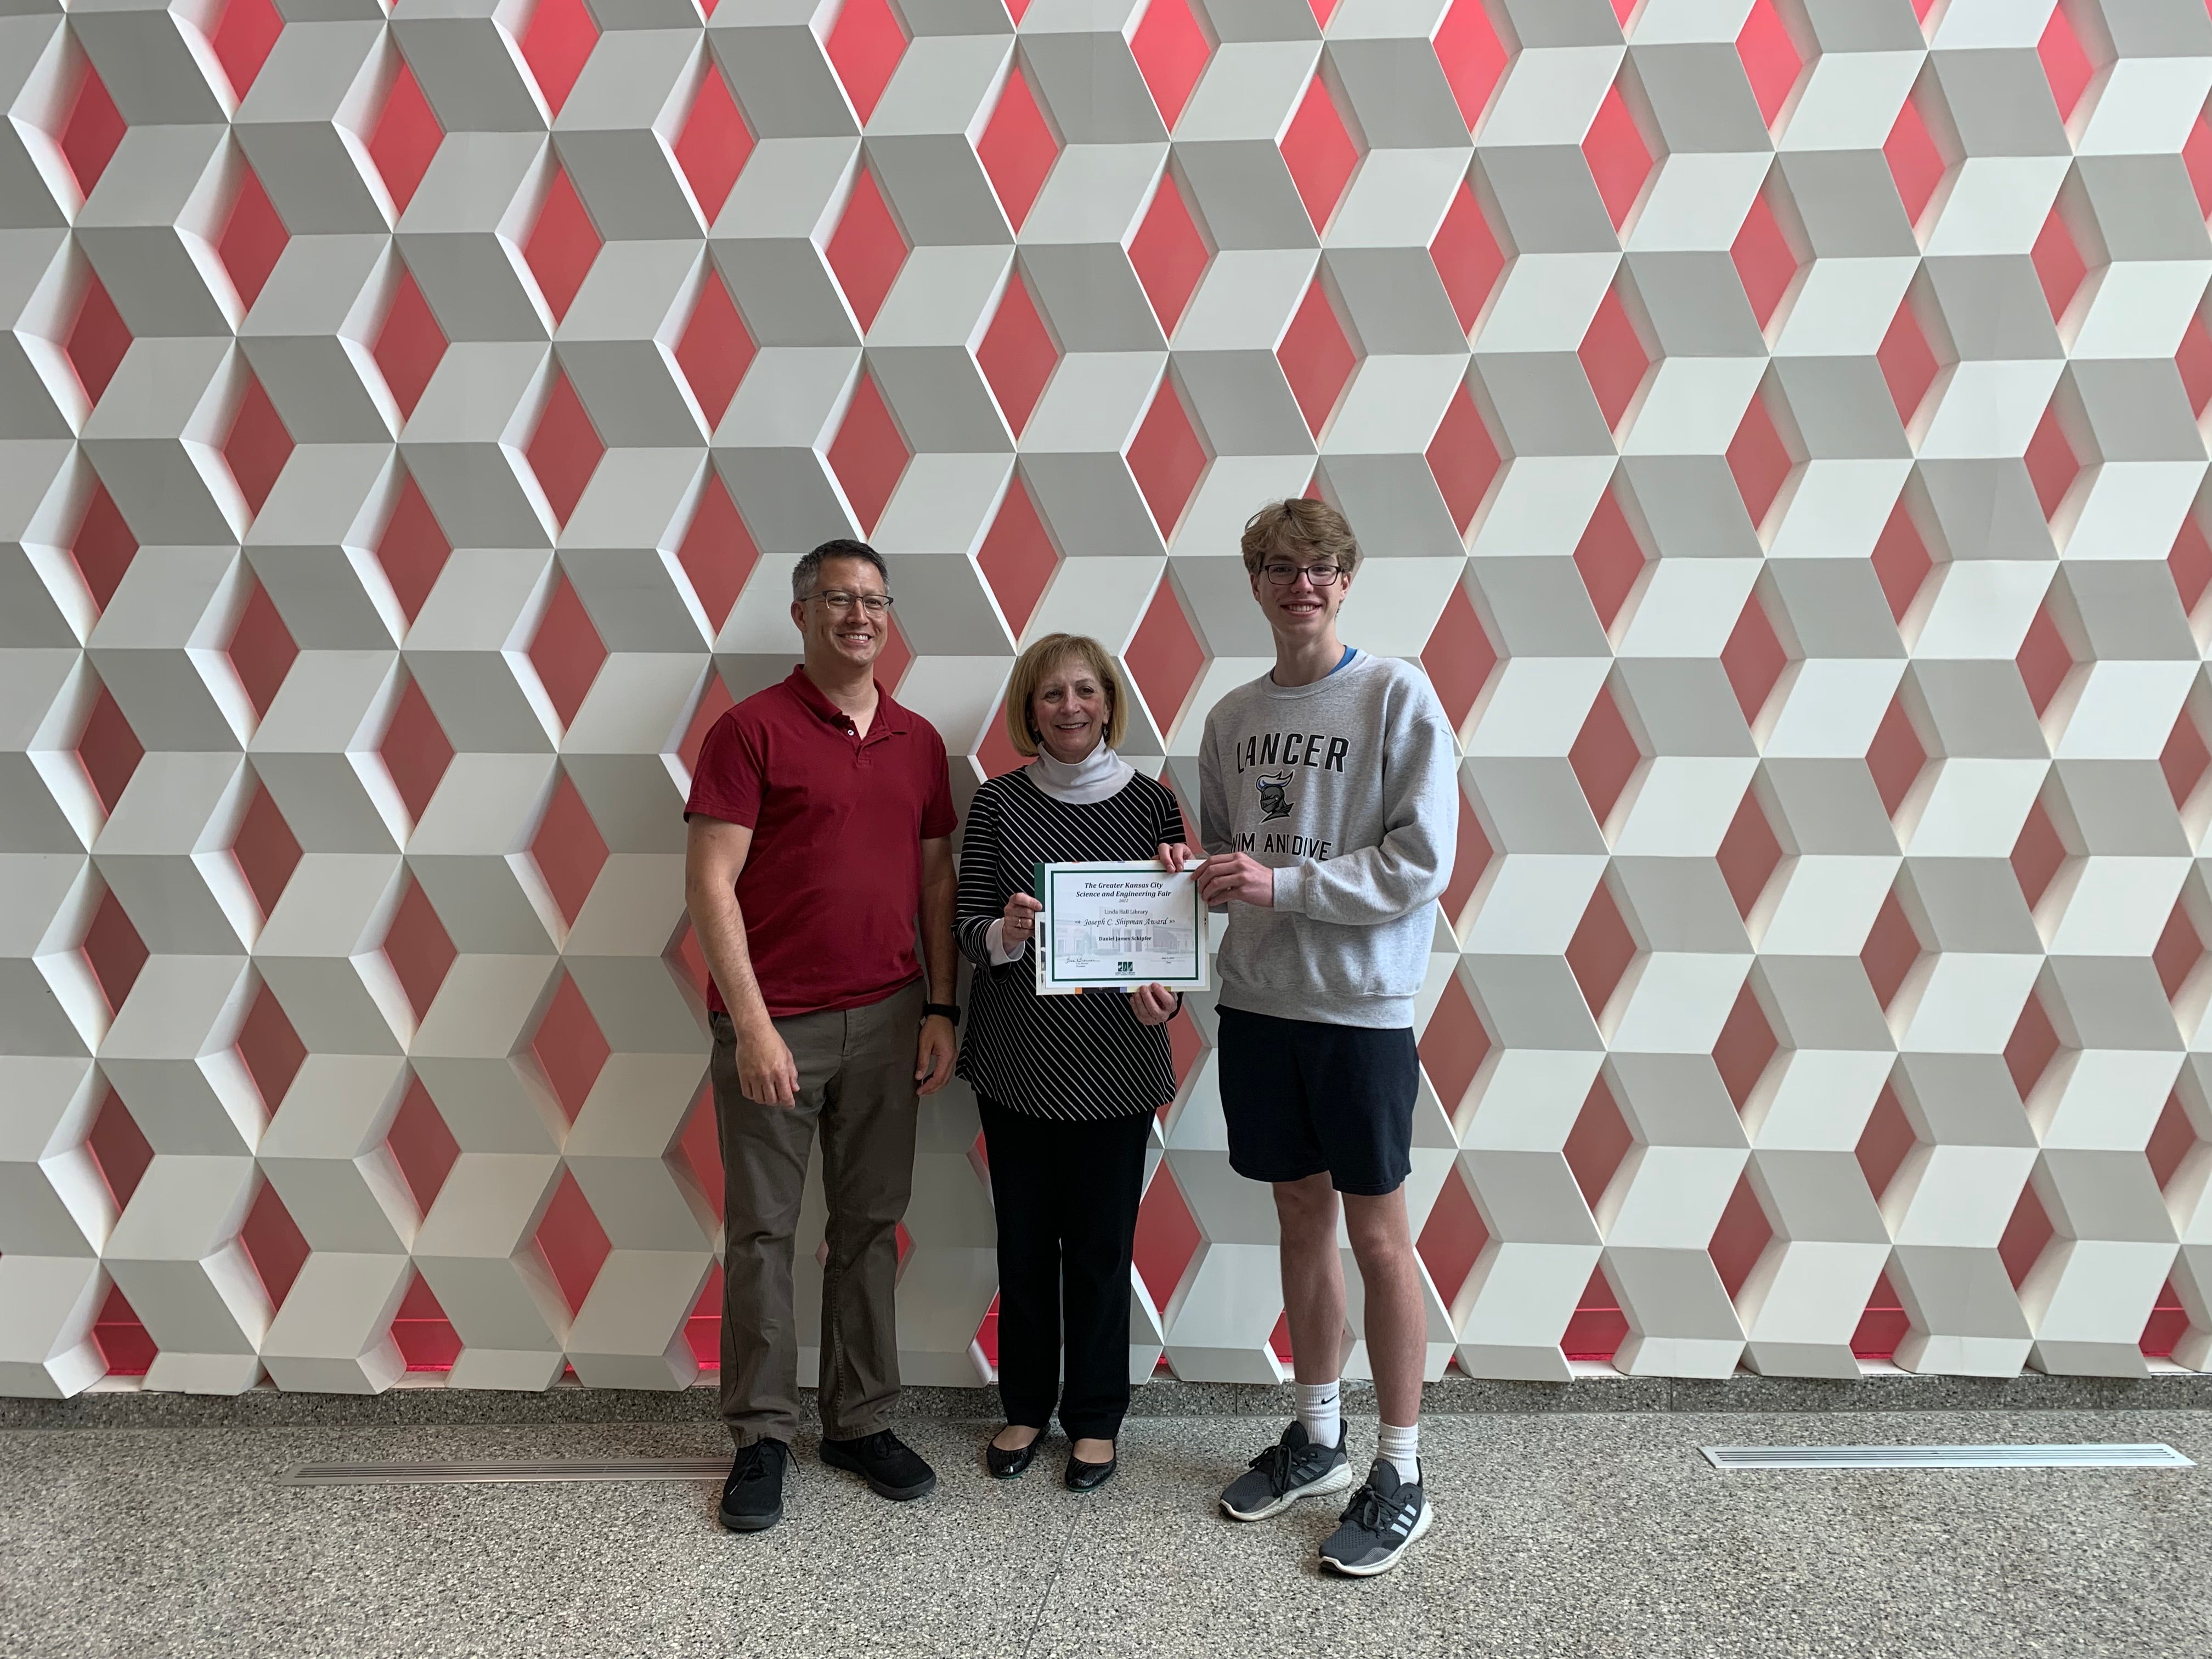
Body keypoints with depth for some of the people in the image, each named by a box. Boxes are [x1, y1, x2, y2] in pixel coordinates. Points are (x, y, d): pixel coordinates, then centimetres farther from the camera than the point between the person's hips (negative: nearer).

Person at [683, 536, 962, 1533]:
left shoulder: (918, 741, 9)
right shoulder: (752, 729, -6)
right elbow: (710, 883, -10)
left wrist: (941, 1009, 6)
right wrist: (752, 1025, -15)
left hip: (886, 1022, 5)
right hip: (774, 1025, -4)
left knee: (871, 1227, 13)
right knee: (762, 1234, 7)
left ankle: (861, 1422, 28)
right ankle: (762, 1438, 22)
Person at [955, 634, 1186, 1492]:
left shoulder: (1150, 802, -1)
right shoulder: (998, 803, -2)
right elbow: (970, 929, -3)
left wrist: (1163, 992, -18)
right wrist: (1005, 933, -25)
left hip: (1114, 1062, 0)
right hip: (1017, 1058, 1)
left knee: (1101, 1242, 9)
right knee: (1024, 1237, 12)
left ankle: (1095, 1418, 28)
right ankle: (1025, 1405, 33)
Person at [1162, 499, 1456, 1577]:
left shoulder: (1398, 695, -8)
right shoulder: (1232, 716, 9)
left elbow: (1421, 860, -13)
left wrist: (1282, 884, -17)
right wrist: (1197, 873, -4)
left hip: (1360, 1008, -5)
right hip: (1256, 1001, 5)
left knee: (1375, 1233, 5)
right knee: (1302, 1215, 16)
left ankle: (1400, 1473, 21)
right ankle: (1316, 1436, 33)